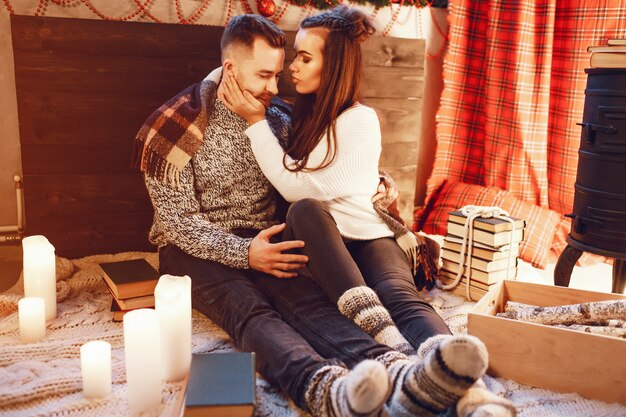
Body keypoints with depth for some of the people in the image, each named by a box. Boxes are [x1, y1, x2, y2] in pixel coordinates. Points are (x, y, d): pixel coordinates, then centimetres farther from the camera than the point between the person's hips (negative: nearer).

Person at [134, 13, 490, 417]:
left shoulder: (277, 119, 9)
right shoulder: (178, 126, -6)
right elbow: (178, 220, -9)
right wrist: (243, 253, -22)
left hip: (263, 243, 3)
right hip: (196, 249, -3)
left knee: (307, 298, -29)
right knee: (249, 309, -34)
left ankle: (395, 374, -56)